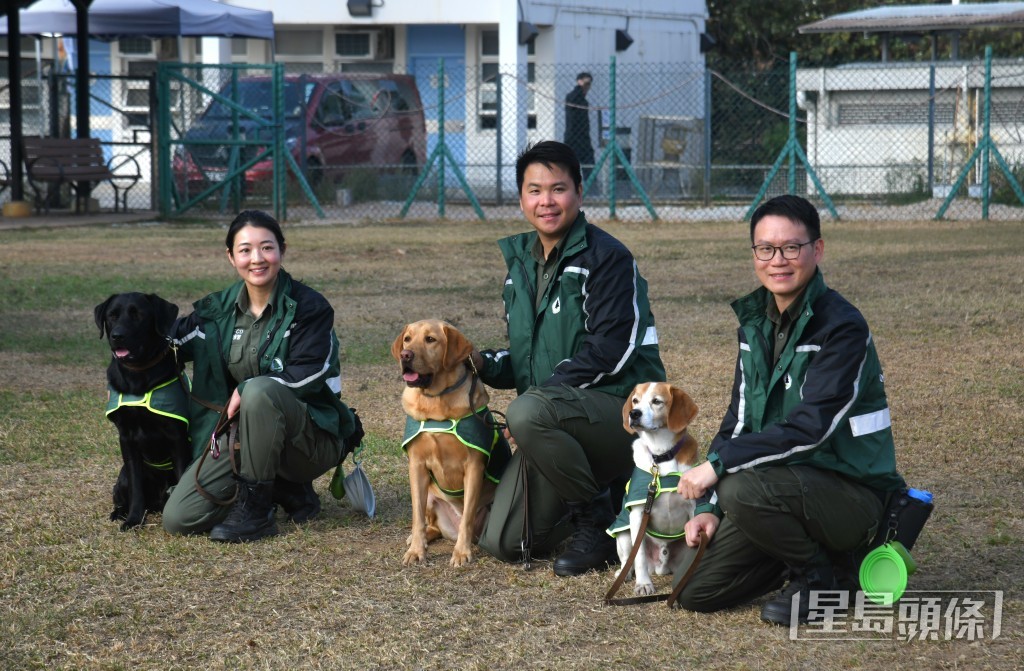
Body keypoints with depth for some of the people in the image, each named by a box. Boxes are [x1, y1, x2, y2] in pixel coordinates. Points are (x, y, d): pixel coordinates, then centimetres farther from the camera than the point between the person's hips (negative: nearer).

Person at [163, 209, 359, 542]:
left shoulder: (308, 306, -10)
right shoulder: (221, 307, 6)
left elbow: (307, 377, -17)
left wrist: (246, 389, -16)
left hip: (312, 437, -5)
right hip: (242, 433, 5)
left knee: (259, 390, -37)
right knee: (178, 518, -12)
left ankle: (256, 511, -22)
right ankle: (286, 490, 10)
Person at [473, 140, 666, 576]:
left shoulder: (606, 257, -9)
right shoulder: (520, 261, 15)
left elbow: (611, 349, -19)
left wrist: (542, 392, -22)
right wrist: (482, 363, -1)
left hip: (620, 408, -7)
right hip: (559, 420, 7)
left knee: (527, 413, -37)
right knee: (502, 543, -4)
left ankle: (600, 517, -15)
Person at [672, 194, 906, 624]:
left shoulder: (842, 327, -17)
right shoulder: (756, 322, 8)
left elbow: (811, 427, -26)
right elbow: (738, 420, 12)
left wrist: (719, 464, -27)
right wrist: (707, 507, 2)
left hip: (852, 492, -7)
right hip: (782, 481, 7)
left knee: (741, 490, -34)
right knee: (695, 591, -3)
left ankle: (823, 576, -8)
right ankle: (807, 546, 17)